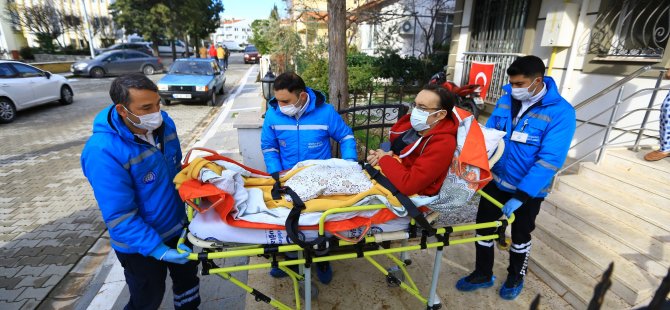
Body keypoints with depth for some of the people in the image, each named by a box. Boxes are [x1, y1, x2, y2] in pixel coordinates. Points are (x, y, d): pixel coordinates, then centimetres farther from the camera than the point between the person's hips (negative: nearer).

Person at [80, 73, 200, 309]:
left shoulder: (164, 123, -10)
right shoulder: (104, 152, -30)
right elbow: (120, 216, -26)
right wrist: (158, 249, -28)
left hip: (177, 225, 6)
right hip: (140, 245, -6)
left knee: (187, 275, 26)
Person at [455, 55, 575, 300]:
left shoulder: (561, 112, -20)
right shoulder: (506, 100, -5)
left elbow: (550, 160, -24)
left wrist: (520, 196, -27)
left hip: (528, 189, -4)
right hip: (495, 180, 4)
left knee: (520, 236, 16)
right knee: (484, 226, 12)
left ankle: (515, 278, 42)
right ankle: (483, 274, 34)